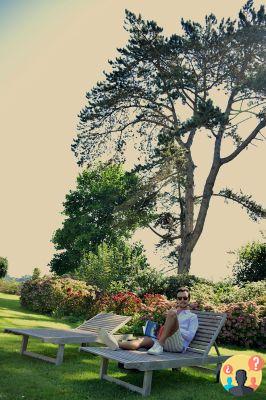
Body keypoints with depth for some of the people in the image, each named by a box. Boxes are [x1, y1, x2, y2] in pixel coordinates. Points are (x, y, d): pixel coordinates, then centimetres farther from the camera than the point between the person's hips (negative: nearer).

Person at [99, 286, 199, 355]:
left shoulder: (192, 316, 20)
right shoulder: (175, 312, 35)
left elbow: (190, 335, 2)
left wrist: (175, 328, -4)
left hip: (179, 344, -5)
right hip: (165, 343, 5)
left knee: (172, 313, -28)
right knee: (144, 339, -25)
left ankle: (159, 345, -35)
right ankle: (117, 345, -49)